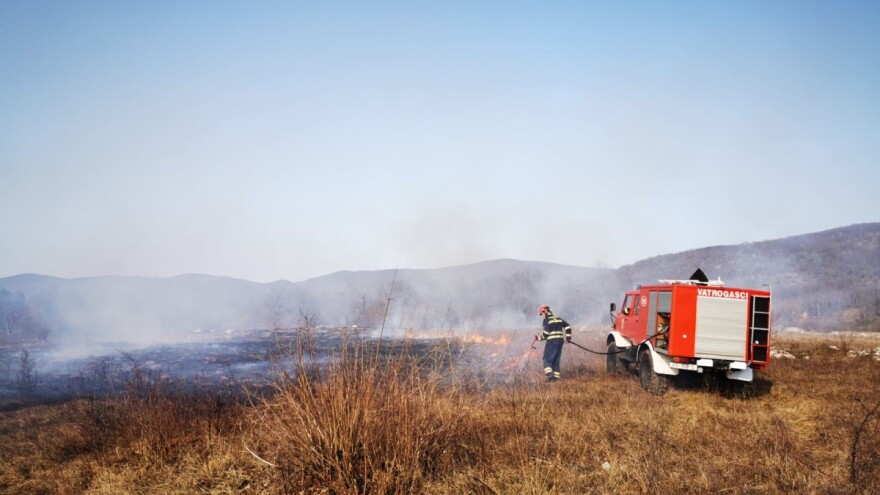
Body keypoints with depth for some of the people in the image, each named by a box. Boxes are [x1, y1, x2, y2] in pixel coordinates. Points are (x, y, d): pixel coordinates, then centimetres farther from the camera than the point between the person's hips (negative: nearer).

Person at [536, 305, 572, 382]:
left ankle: (549, 375, -18)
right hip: (560, 340, 7)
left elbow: (546, 332, -13)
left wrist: (540, 338, 3)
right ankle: (556, 376, 7)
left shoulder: (546, 320, -4)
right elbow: (568, 327, 13)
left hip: (552, 341, -7)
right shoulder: (558, 319, 16)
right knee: (556, 360, 12)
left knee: (547, 359, -2)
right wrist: (568, 337, 17)